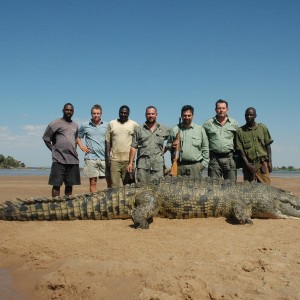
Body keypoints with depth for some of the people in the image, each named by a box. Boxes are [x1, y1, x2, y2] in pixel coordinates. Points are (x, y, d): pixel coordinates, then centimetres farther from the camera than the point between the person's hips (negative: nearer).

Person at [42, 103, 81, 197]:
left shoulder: (75, 125, 17)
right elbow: (46, 138, 5)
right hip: (59, 159, -5)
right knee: (56, 185, -6)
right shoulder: (55, 124, 1)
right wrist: (54, 150, -1)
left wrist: (74, 151, 14)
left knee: (70, 184, 8)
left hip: (73, 160, 5)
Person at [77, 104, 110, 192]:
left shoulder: (106, 125, 7)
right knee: (93, 182, 4)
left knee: (110, 181, 0)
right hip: (91, 157, 0)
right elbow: (78, 137, 19)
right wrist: (81, 146, 5)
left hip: (104, 157, 1)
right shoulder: (84, 126, 7)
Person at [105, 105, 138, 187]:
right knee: (115, 185, -3)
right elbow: (108, 141, 9)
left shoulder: (134, 124, 5)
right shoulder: (112, 124, 10)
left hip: (128, 159, -1)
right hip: (114, 159, 1)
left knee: (127, 185, 2)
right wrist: (107, 158, 3)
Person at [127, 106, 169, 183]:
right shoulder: (138, 129, 10)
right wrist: (130, 163, 3)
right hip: (143, 164, 0)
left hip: (158, 164, 0)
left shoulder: (164, 130, 11)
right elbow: (134, 147, 8)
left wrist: (164, 150, 5)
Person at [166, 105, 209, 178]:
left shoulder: (200, 129, 10)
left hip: (195, 165, 0)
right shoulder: (174, 129, 10)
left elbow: (205, 148, 10)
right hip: (178, 165, 0)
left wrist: (204, 163, 2)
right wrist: (172, 146, -8)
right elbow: (167, 145, 15)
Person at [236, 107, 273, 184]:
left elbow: (268, 146, 9)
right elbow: (240, 149, -1)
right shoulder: (240, 131, 2)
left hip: (262, 163, 1)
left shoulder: (263, 128, 8)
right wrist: (247, 164, -10)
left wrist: (269, 162, 2)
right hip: (248, 164, -1)